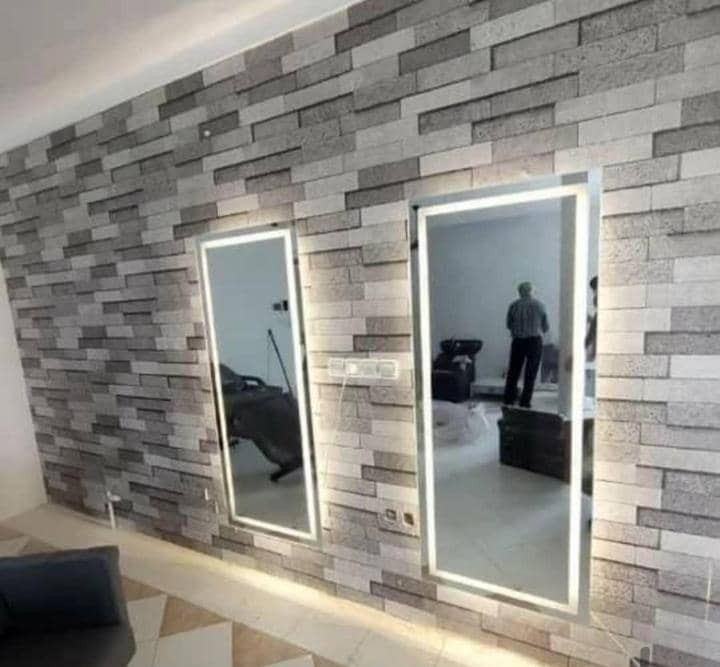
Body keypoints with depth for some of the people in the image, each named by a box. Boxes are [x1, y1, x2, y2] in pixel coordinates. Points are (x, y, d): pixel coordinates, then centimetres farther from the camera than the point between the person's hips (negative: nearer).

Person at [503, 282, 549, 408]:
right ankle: (525, 403, 8)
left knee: (513, 371, 11)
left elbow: (509, 324, 3)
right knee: (530, 373, 6)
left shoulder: (514, 305, -3)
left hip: (518, 341, 1)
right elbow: (546, 327, 3)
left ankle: (508, 400, 14)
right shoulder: (540, 305, -3)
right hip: (535, 341, -1)